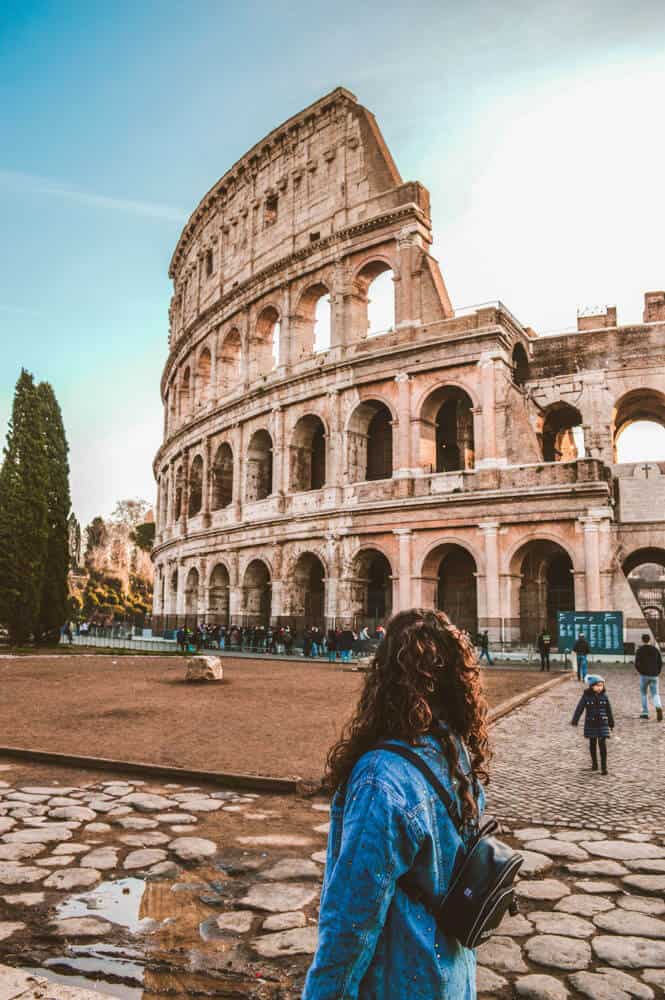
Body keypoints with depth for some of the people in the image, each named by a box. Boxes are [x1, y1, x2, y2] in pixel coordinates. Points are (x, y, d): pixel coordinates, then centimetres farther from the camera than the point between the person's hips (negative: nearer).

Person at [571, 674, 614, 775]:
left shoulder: (604, 696, -2)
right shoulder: (586, 696, -8)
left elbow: (609, 710, 8)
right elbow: (579, 709, -10)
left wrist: (611, 723, 14)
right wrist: (574, 721, -16)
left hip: (602, 723, 0)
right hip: (591, 724, 0)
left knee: (602, 744, -6)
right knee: (592, 744, 11)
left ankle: (604, 766, -1)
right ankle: (594, 763, 26)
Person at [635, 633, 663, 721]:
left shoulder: (640, 650, -4)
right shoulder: (656, 650, 6)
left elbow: (636, 663, -10)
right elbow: (660, 663, 3)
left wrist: (640, 671, 6)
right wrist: (657, 673, 11)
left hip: (644, 675, -2)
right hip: (654, 676, 2)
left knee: (643, 693, 15)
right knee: (655, 694, 7)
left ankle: (645, 713, 14)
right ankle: (658, 707, -22)